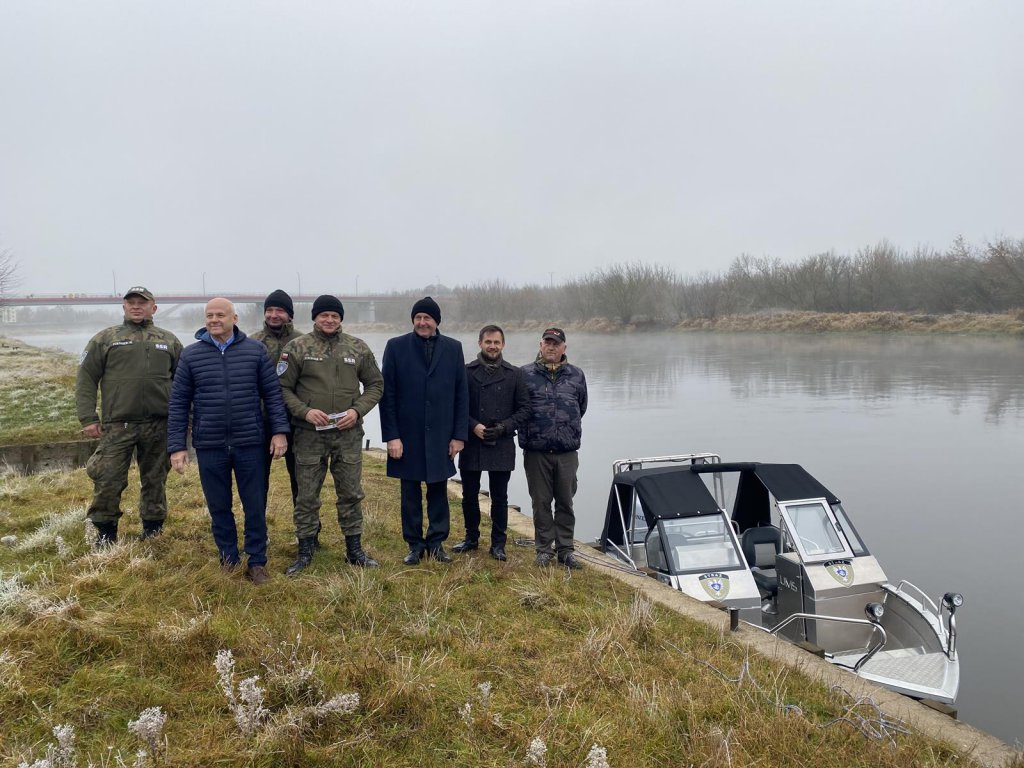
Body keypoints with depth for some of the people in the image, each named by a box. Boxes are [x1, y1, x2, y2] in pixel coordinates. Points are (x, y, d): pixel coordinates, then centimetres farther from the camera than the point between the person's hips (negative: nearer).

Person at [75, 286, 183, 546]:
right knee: (108, 479, -3)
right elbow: (86, 380, 4)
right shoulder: (104, 339, 8)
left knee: (155, 480, 10)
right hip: (117, 425, -1)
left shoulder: (169, 341, 13)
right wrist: (88, 418, -5)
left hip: (159, 425, 1)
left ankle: (153, 530, 24)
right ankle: (105, 532, 15)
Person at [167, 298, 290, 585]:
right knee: (218, 507, 12)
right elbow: (178, 403, 2)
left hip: (250, 444, -1)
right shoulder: (191, 355, 1)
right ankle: (228, 558, 30)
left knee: (255, 506, 7)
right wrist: (177, 446, -2)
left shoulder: (255, 350, 0)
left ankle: (257, 561, 21)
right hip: (209, 446, 1)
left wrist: (280, 431, -6)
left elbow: (272, 393, 2)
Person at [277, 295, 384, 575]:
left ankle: (354, 549, 23)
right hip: (309, 434, -1)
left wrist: (357, 410, -7)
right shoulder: (297, 347, -1)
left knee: (351, 493, 9)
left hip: (348, 433, 2)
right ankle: (305, 550, 21)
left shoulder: (358, 347, 4)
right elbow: (283, 387, 0)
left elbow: (375, 384, 9)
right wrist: (305, 411, -14)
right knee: (306, 495, 7)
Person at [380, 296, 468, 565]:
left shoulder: (453, 348, 4)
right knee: (410, 493, 8)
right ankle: (415, 545, 20)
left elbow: (461, 394, 4)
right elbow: (387, 394, -3)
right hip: (407, 435, -1)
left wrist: (459, 435, -1)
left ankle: (436, 542, 22)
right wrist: (391, 435, -9)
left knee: (438, 491, 9)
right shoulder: (396, 346, -1)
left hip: (440, 437, 1)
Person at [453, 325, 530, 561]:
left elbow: (524, 408, 3)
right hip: (472, 444, 0)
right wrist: (473, 426, -13)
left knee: (499, 498, 7)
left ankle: (498, 543, 19)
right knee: (469, 495, 11)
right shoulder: (466, 371, 1)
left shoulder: (514, 374, 4)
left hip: (502, 446, 0)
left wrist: (504, 427, -10)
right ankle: (471, 537, 28)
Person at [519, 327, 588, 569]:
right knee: (541, 502, 7)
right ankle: (543, 549, 18)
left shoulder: (576, 375, 7)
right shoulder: (525, 374, 0)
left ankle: (565, 549, 18)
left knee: (565, 502, 8)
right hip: (536, 452, -1)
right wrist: (530, 434, 10)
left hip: (567, 452, 2)